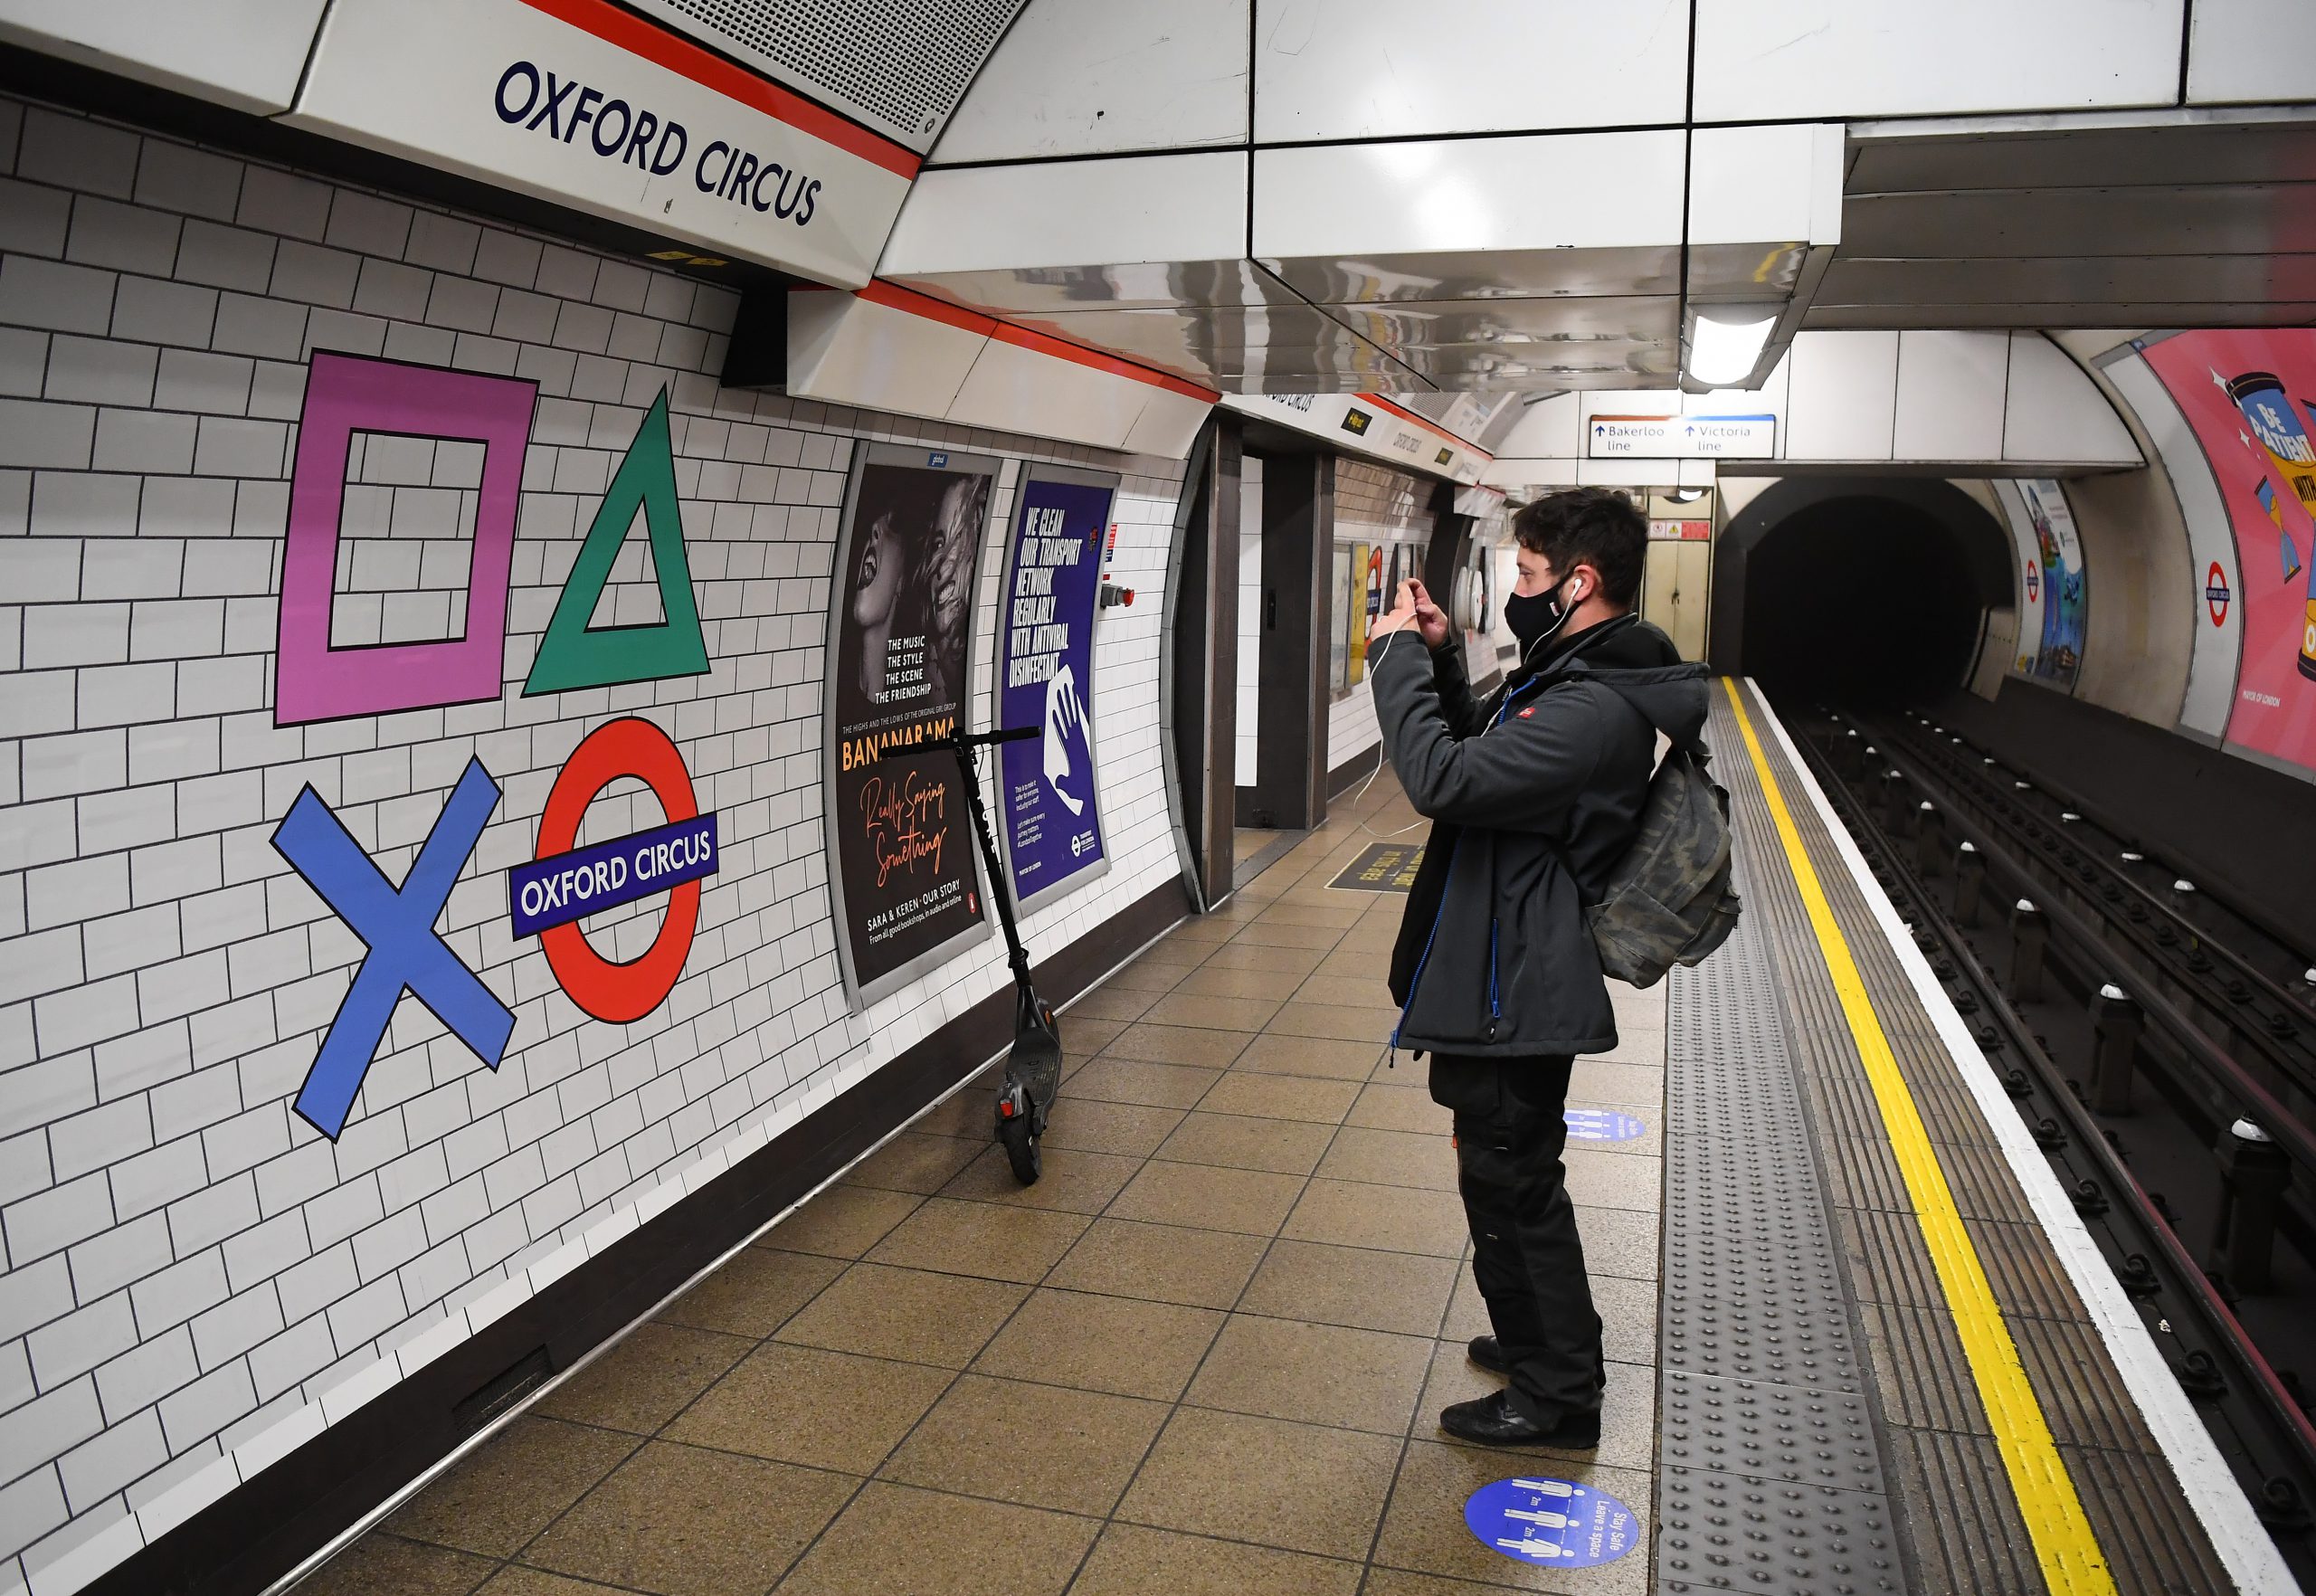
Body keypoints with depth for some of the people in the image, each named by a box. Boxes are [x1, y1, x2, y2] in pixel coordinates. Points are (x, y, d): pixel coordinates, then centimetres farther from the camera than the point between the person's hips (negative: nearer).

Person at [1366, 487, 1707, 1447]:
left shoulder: (1594, 710, -26)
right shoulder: (1570, 680, 8)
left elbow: (1442, 779, -32)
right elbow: (1478, 746, 22)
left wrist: (1399, 658, -20)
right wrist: (1437, 660, 6)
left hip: (1511, 996, -11)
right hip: (1506, 978, 11)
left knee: (1513, 1187, 5)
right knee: (1508, 1180, 24)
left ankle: (1557, 1397, 23)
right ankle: (1536, 1344, 43)